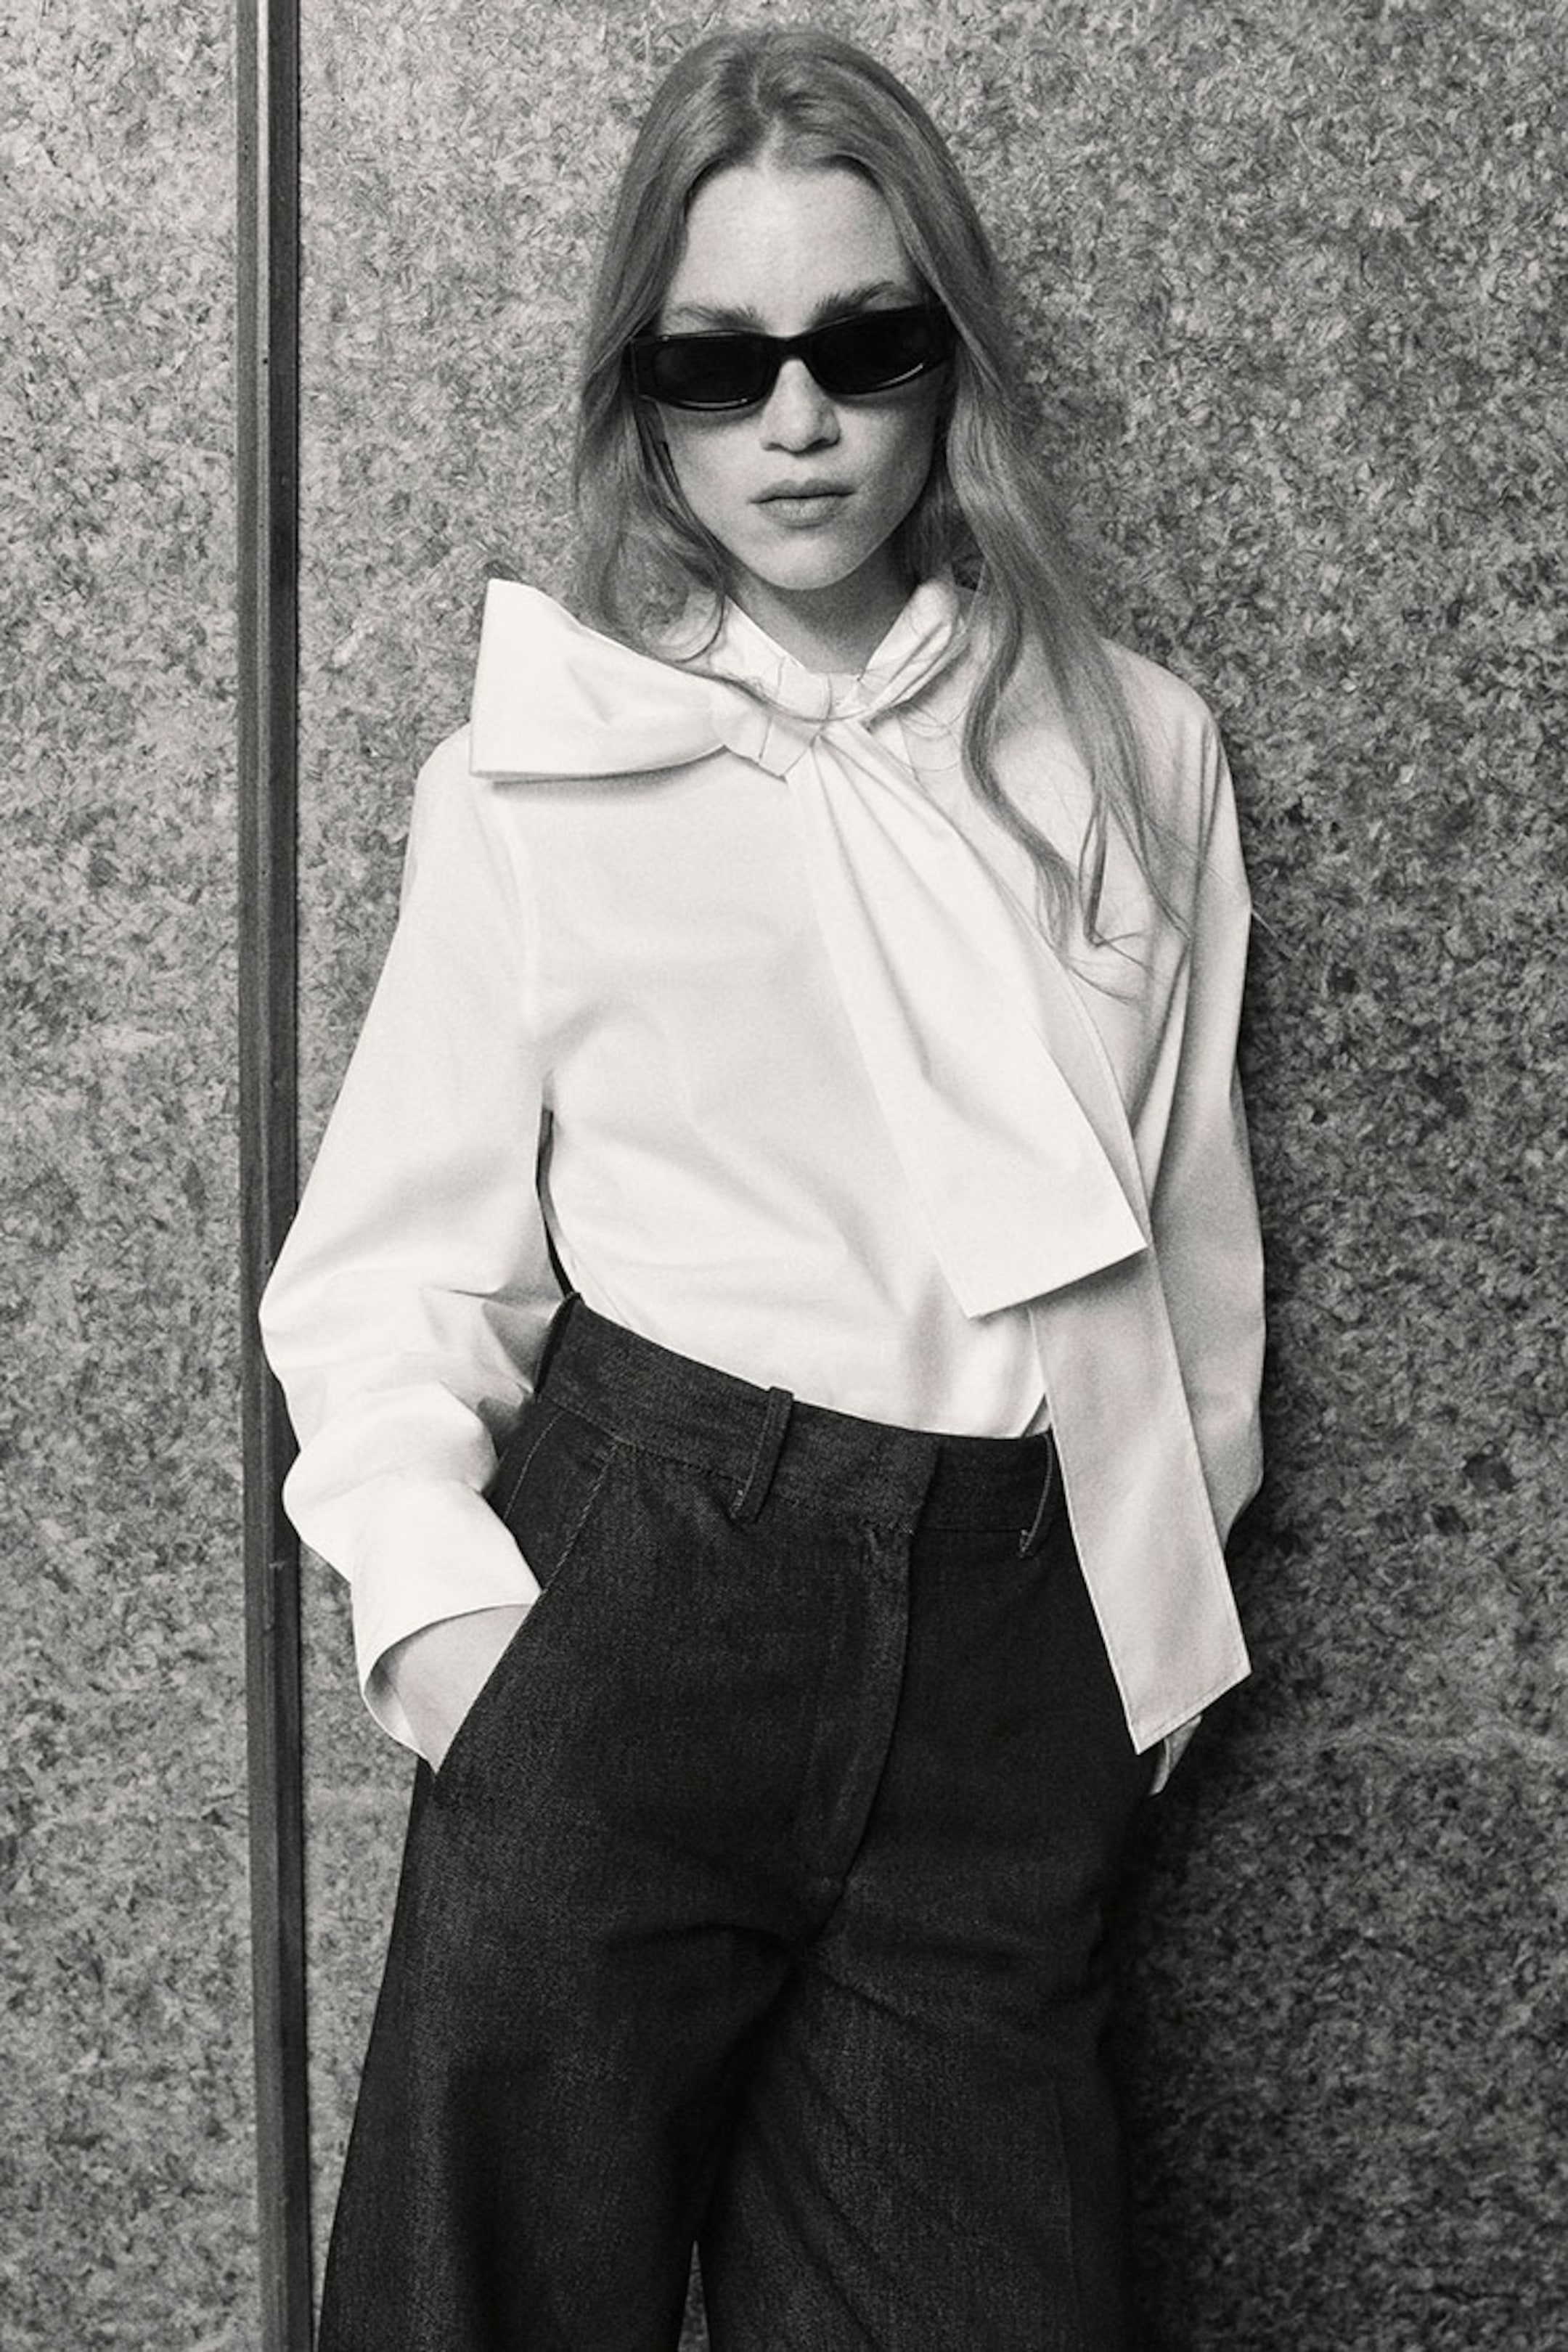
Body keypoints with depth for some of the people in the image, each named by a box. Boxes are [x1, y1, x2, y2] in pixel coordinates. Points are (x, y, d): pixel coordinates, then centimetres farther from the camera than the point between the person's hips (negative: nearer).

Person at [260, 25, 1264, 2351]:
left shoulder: (1137, 757, 6)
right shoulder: (535, 782, 0)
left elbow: (1188, 1223, 12)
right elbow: (396, 1257, 0)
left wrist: (1161, 1599, 15)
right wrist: (430, 1588, -14)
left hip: (1010, 1644, 2)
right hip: (631, 1605, -2)